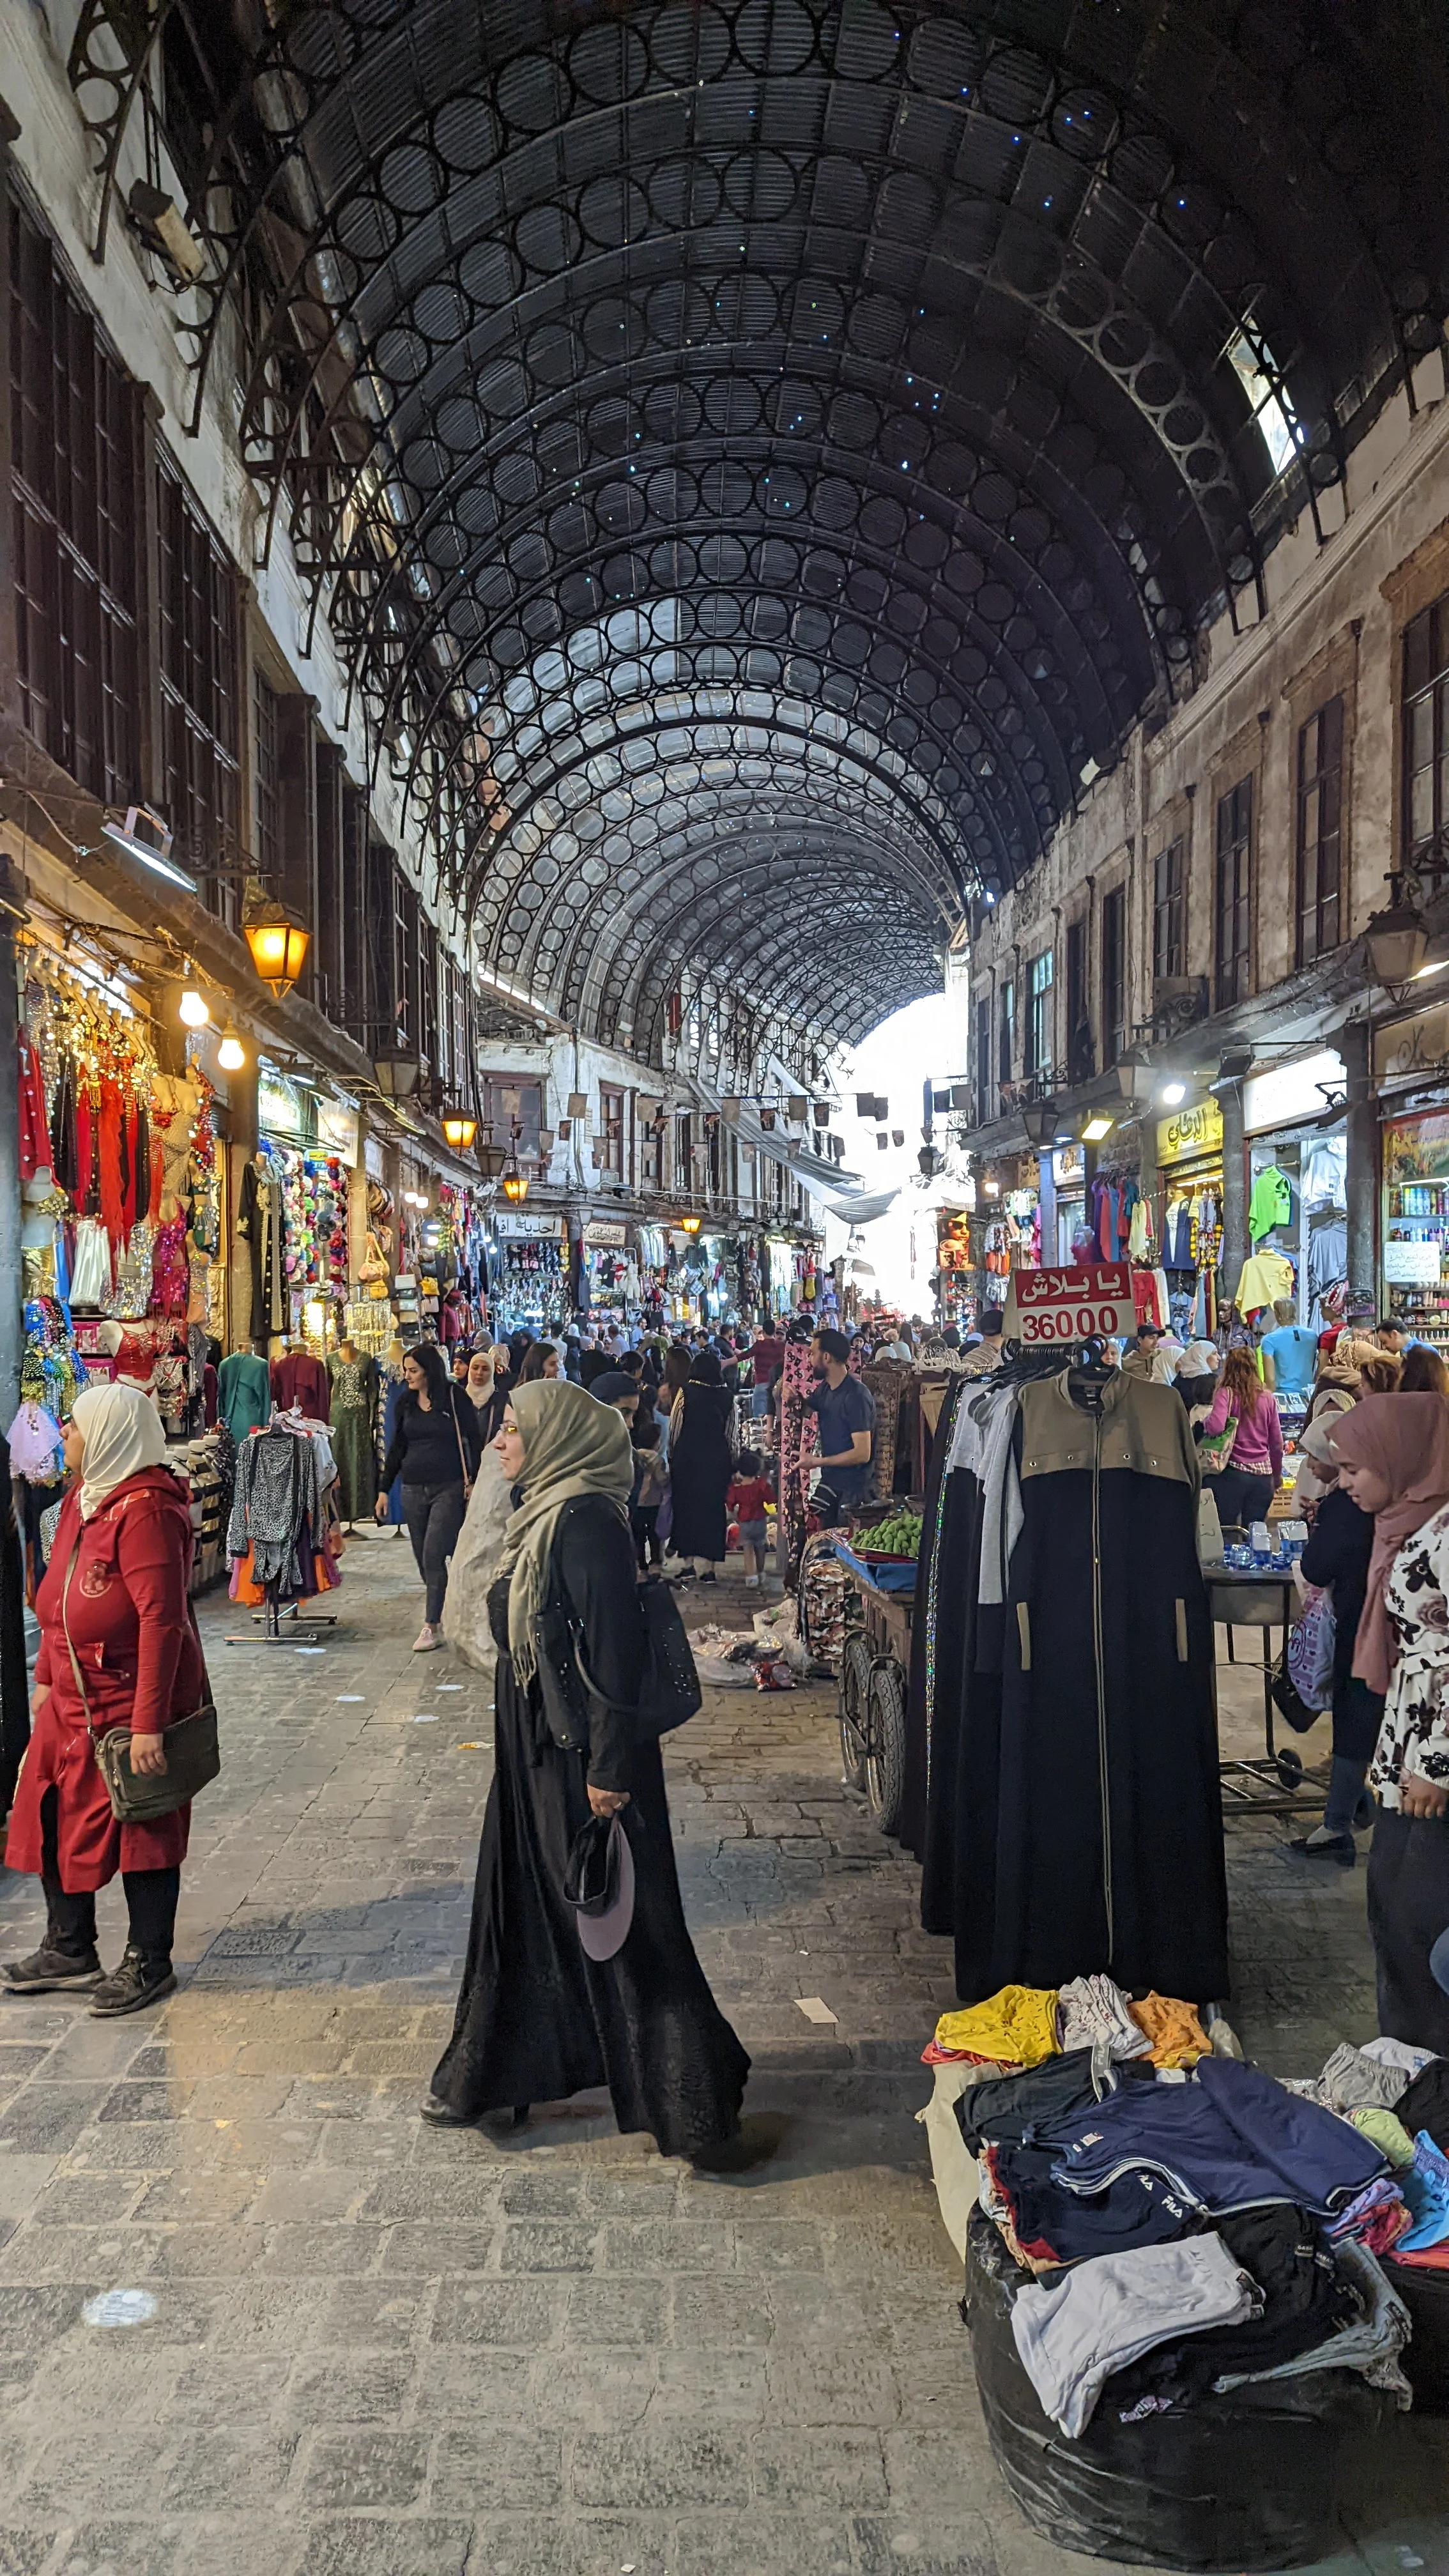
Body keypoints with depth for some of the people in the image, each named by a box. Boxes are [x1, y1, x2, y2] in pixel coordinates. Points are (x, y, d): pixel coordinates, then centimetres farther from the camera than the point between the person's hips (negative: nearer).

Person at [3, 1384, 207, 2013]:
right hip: (74, 1697, 9)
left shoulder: (145, 1509, -23)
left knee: (143, 1829, 7)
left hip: (131, 1701, -9)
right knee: (53, 1818, 17)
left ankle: (149, 1963, 25)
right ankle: (70, 1951, 36)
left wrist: (149, 1724, -25)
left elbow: (162, 1620, -25)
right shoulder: (82, 1500, 7)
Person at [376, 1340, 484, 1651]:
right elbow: (397, 1447, 13)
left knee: (433, 1556, -11)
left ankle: (431, 1626, -7)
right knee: (423, 1559, 6)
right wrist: (384, 1489, 11)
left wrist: (473, 1482, -9)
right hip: (413, 1488, 5)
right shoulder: (406, 1402, 8)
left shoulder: (455, 1397, -5)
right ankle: (444, 1609, 20)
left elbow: (474, 1441, -2)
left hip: (449, 1488, -5)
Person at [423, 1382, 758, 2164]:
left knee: (615, 1921, 1)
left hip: (581, 1753, -9)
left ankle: (693, 2112, 14)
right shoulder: (544, 1513, 8)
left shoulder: (586, 1521, -22)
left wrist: (609, 1767, -23)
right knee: (527, 1903, 19)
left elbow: (613, 1650, -24)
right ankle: (503, 2072, 35)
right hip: (535, 1747, 9)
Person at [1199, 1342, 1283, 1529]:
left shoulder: (1226, 1394, -6)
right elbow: (1277, 1443, 10)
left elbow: (1216, 1426, -23)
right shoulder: (1267, 1397, 6)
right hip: (1263, 1475, 4)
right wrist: (1276, 1476, 22)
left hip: (1233, 1473, -4)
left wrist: (1203, 1423, -1)